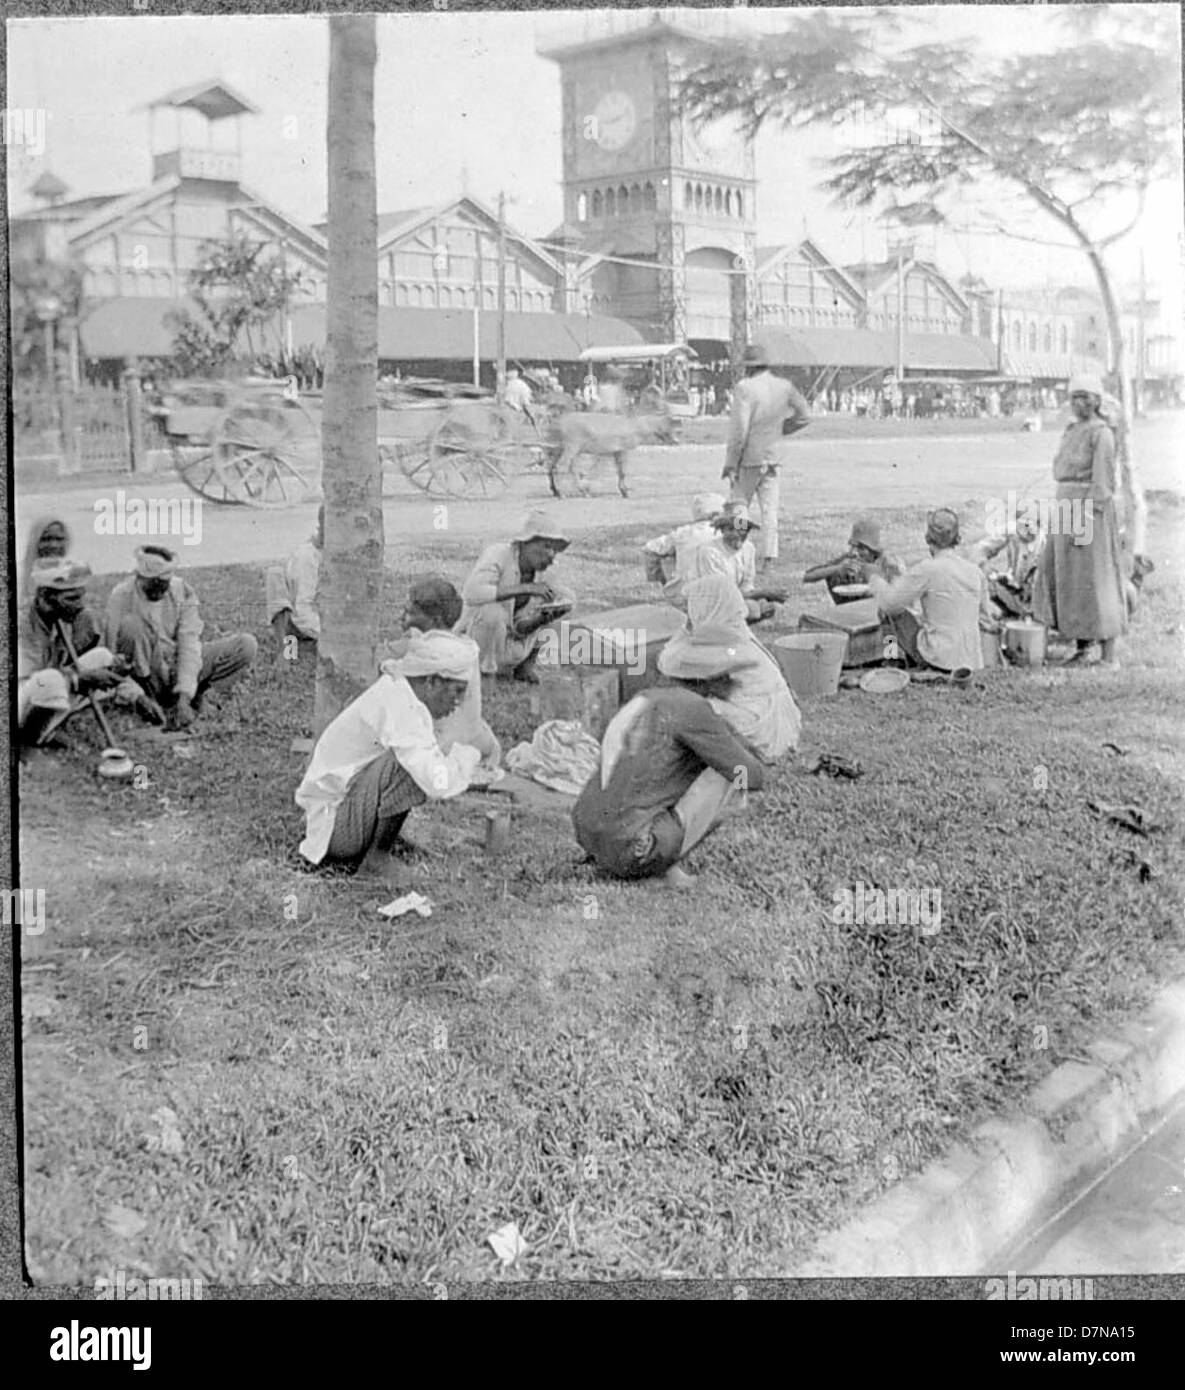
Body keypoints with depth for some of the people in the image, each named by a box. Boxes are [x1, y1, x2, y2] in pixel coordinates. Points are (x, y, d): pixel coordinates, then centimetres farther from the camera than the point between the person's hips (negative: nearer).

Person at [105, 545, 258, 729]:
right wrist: (138, 696, -32)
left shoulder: (182, 591, -9)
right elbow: (114, 654, -19)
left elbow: (189, 644, -16)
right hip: (147, 672, -3)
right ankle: (148, 695, -18)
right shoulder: (122, 595, -16)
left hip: (177, 669, 3)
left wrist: (184, 698, -29)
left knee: (247, 645, -13)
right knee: (131, 624, -32)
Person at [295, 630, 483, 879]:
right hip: (333, 824, -10)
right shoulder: (399, 707, -22)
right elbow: (437, 782, -31)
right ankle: (377, 858, -15)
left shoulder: (395, 691, 8)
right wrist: (467, 755, -13)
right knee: (408, 762, -28)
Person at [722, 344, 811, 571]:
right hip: (772, 458, 5)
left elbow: (738, 430, -16)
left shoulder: (745, 388, -14)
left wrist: (730, 463, -11)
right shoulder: (785, 387, 3)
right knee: (770, 509, 7)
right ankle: (769, 557, 3)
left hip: (749, 459, -5)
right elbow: (804, 416, 10)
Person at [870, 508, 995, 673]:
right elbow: (985, 620, 14)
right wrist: (993, 626, 38)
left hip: (940, 658, -6)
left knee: (893, 611, 15)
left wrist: (874, 577, 12)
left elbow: (889, 602, -7)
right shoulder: (976, 571, 5)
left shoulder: (928, 570, -12)